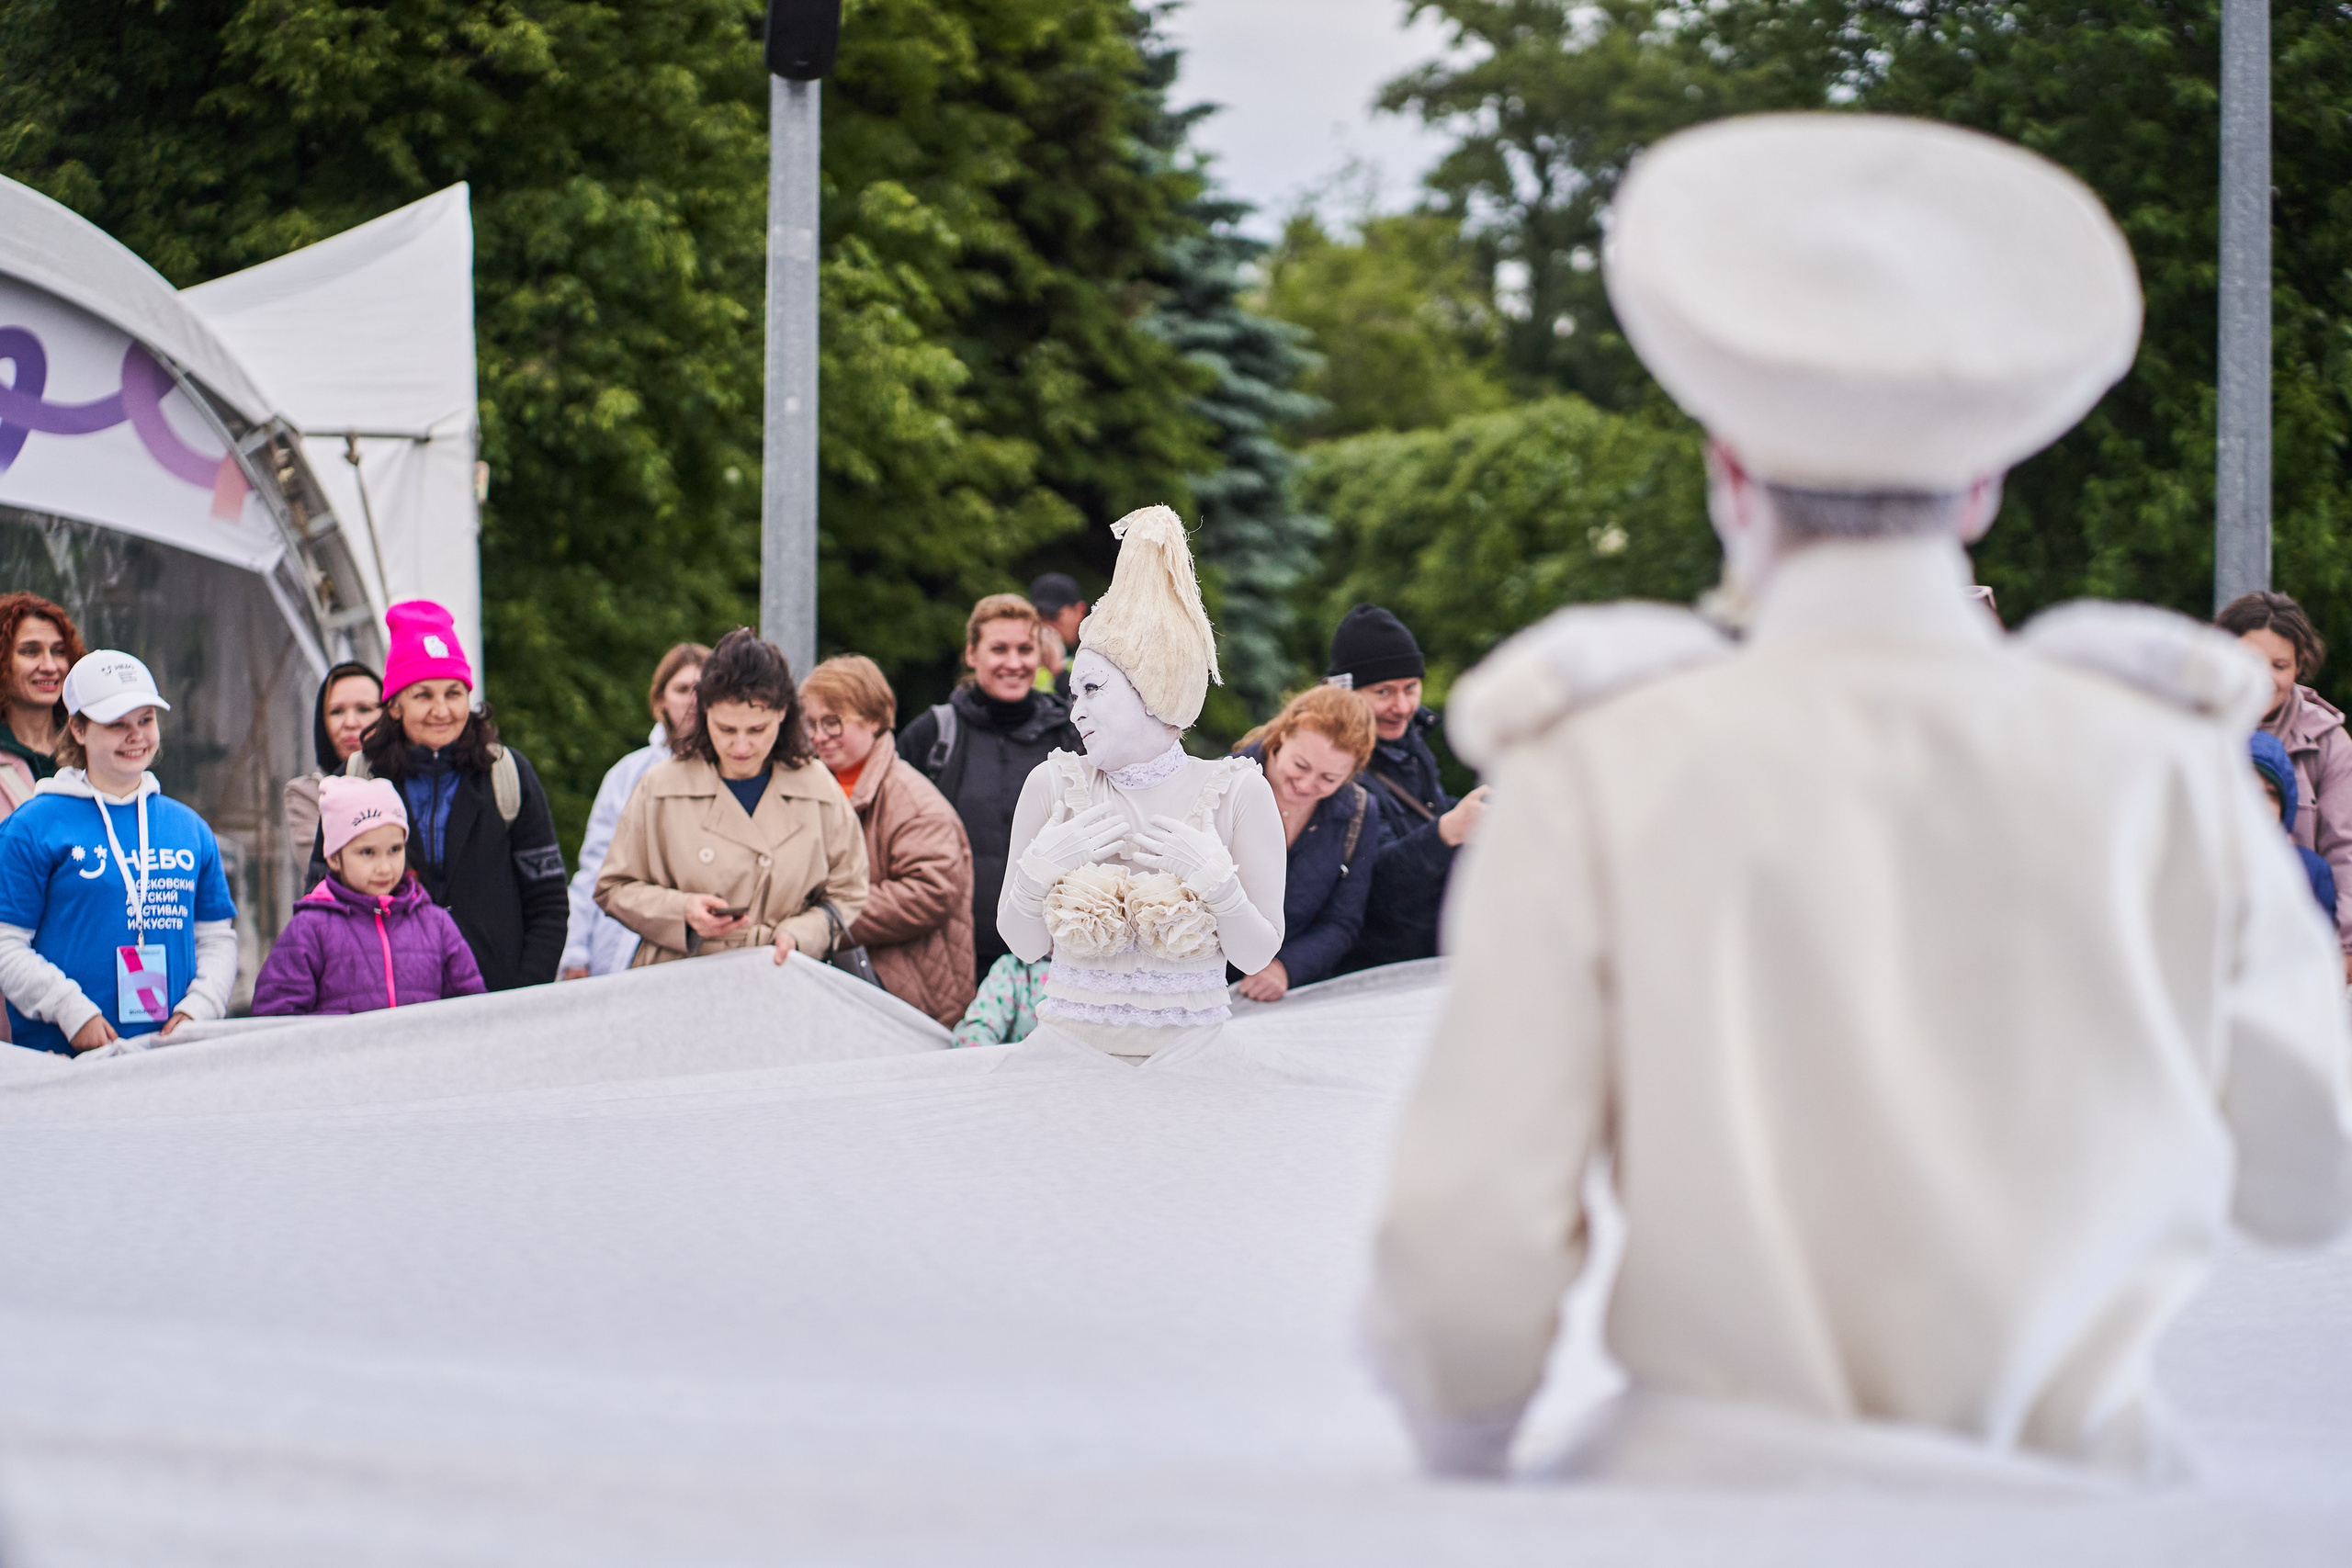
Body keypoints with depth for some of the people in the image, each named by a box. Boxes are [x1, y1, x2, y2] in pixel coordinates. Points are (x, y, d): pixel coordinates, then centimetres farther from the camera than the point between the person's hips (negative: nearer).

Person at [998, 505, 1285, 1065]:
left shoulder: (1237, 793, -1)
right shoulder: (1055, 785, 3)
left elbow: (1256, 957, 0)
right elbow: (1025, 946, 7)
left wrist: (1218, 880, -17)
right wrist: (1038, 867, -10)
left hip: (1191, 1054, -1)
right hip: (1073, 1048, 1)